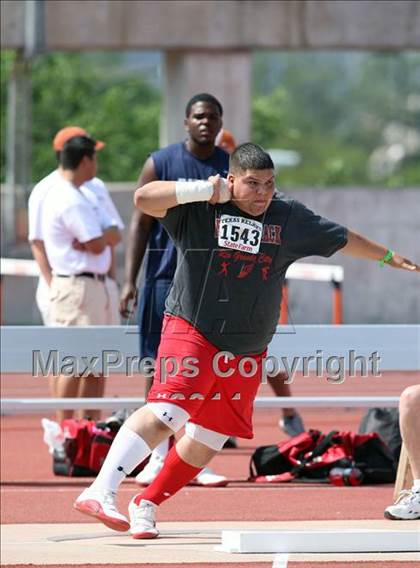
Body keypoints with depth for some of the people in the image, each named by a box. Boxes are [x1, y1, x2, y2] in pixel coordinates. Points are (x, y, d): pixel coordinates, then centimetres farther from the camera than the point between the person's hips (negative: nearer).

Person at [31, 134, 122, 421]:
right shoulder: (71, 200, -16)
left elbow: (115, 235, 11)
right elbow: (97, 245, -18)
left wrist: (102, 236, -9)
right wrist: (106, 235, 3)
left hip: (96, 286, 11)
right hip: (77, 287, -11)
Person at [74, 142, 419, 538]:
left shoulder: (290, 219, 10)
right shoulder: (198, 210, -5)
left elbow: (341, 239, 25)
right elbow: (144, 199, -18)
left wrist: (388, 257, 35)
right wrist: (204, 190, -25)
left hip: (247, 354, 6)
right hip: (193, 332, -6)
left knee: (207, 441, 6)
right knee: (165, 414, -25)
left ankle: (146, 504, 22)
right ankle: (100, 491, -32)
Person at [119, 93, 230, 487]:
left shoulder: (232, 169, 8)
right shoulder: (160, 164, 2)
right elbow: (140, 223, 1)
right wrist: (129, 281, -6)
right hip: (166, 278, -2)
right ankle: (159, 456, 9)